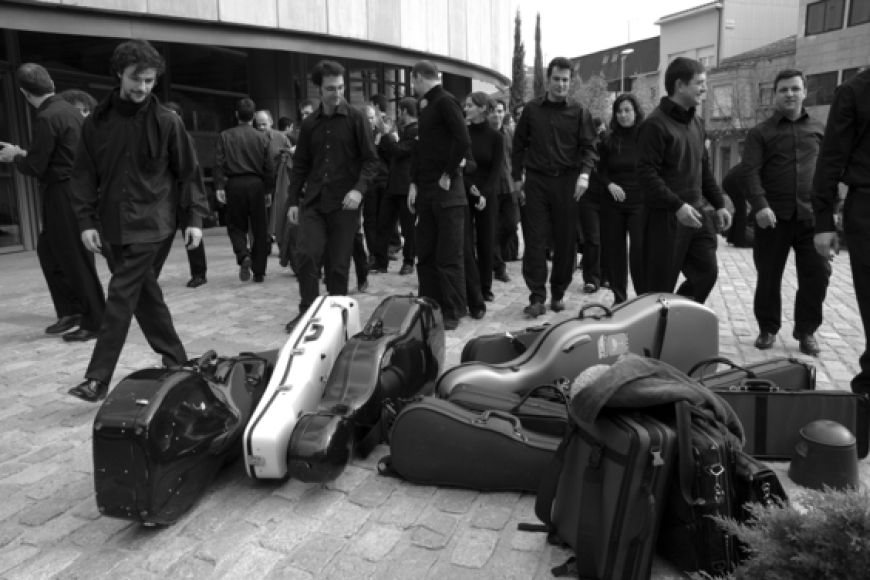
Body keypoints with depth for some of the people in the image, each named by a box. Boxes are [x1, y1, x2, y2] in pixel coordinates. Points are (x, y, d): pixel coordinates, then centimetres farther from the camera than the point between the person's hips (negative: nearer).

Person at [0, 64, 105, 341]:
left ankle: (95, 322, 7)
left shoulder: (46, 118, -16)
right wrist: (25, 153, 18)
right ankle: (70, 311, 25)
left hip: (62, 195, -9)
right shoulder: (70, 110, 10)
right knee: (48, 250, 19)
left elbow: (34, 167, -13)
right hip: (75, 190, 9)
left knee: (76, 260, -2)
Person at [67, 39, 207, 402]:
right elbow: (84, 175, 5)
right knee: (145, 295, 11)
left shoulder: (167, 122, -4)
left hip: (150, 224, -4)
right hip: (111, 225, 4)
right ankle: (176, 360, 25)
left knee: (121, 298, -6)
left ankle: (98, 379, 0)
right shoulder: (96, 122, 4)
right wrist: (87, 221, -3)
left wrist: (195, 218, -4)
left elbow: (188, 172, 1)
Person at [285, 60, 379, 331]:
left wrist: (359, 189, -18)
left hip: (344, 204, -2)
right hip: (313, 202, 3)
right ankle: (307, 310, 5)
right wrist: (293, 200, 8)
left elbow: (371, 160, -3)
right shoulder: (309, 124, 10)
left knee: (339, 263, 2)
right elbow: (300, 165, 14)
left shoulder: (355, 119, 0)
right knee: (306, 254, -10)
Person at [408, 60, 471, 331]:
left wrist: (448, 175, -15)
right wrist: (414, 183, 10)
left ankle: (453, 313, 8)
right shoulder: (426, 106, 17)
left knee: (449, 256, -2)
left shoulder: (445, 102, -9)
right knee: (425, 254, 11)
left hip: (447, 191, -9)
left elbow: (463, 141, -21)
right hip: (426, 191, 9)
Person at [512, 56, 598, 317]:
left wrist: (584, 173, -14)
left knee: (566, 239, 4)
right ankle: (537, 296, 0)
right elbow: (519, 144, 12)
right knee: (535, 239, -4)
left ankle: (558, 293, 17)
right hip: (536, 181, 0)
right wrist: (517, 177, 6)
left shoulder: (578, 113, 6)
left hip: (567, 182, 0)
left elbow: (588, 147, 3)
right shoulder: (531, 109, 8)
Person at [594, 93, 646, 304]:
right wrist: (609, 184, -9)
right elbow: (600, 172, 10)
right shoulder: (608, 141, 7)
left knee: (640, 249, -11)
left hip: (640, 202, -3)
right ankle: (619, 297, 18)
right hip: (613, 203, 3)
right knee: (615, 251, 6)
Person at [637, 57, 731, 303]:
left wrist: (718, 204, 14)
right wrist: (677, 205, -24)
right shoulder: (655, 124, -11)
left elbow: (704, 169, 21)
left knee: (706, 273, 8)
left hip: (696, 214, 8)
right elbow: (647, 172, -19)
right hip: (666, 217, -8)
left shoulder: (695, 123, 15)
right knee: (660, 285, 0)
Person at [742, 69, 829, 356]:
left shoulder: (819, 130, 13)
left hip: (811, 216, 2)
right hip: (774, 216, -2)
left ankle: (806, 330, 17)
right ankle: (768, 328, 21)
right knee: (768, 276, 5)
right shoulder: (760, 132, 4)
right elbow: (751, 172, -7)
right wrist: (760, 205, -21)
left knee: (817, 275, 1)